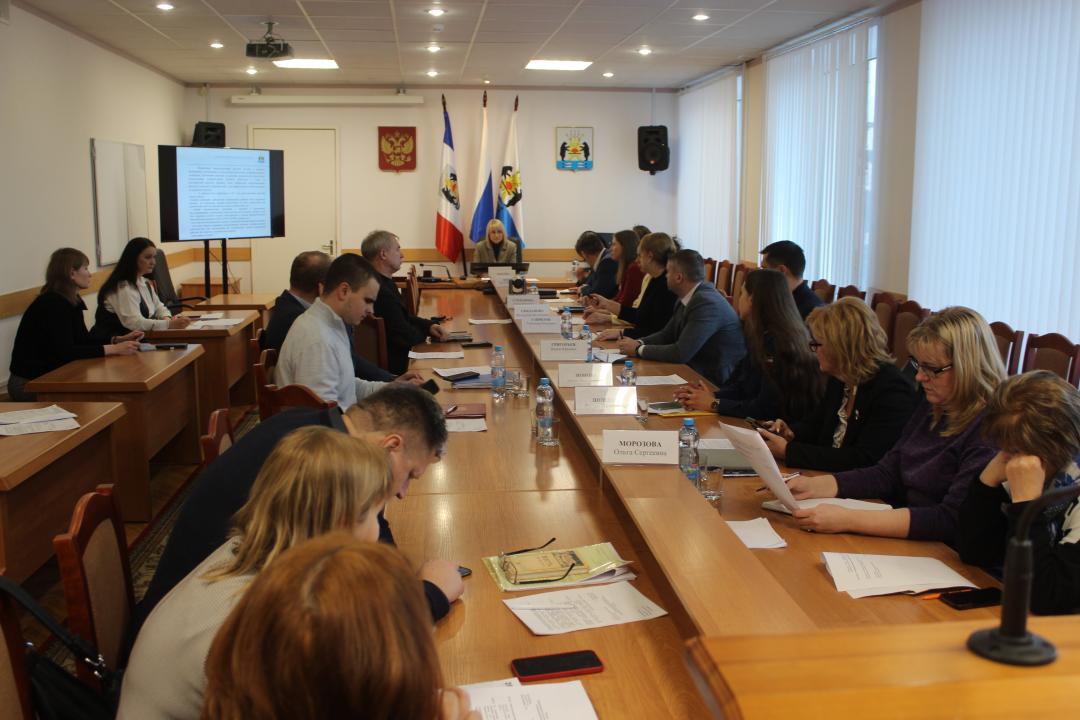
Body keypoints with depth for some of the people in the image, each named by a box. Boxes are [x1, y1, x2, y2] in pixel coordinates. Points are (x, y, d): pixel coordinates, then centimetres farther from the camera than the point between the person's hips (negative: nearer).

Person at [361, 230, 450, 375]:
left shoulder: (382, 282, 6)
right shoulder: (381, 290, -26)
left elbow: (403, 317, 15)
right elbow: (405, 337, -23)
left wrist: (430, 325, -2)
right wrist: (426, 331, -2)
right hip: (394, 364, -9)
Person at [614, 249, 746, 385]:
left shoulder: (707, 302, -22)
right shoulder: (688, 298, 5)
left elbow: (681, 353, -25)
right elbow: (667, 334, 15)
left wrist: (639, 349, -13)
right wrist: (639, 342, -4)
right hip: (696, 371, 8)